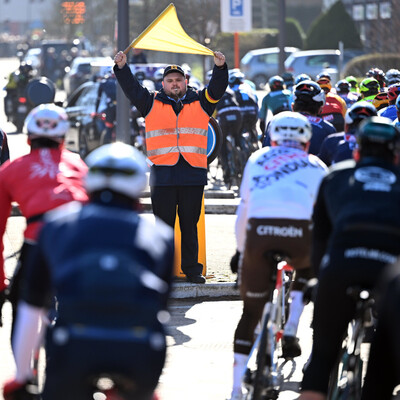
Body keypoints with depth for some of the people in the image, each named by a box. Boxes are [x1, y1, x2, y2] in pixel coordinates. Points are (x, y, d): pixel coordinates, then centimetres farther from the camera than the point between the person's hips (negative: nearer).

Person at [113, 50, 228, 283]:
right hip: (163, 176, 0)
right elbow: (132, 88, 6)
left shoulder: (200, 103, 13)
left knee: (190, 226, 6)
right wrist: (122, 68, -8)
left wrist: (220, 68, -12)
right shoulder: (152, 104, 11)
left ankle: (192, 270, 12)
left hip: (193, 176, 0)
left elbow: (217, 88, 4)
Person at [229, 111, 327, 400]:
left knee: (251, 311, 13)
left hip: (259, 233, 1)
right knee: (308, 268, 35)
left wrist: (241, 251, 42)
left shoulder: (257, 160, 28)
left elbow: (243, 210, 31)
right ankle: (290, 331, 16)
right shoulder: (316, 166, 24)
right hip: (299, 234, -1)